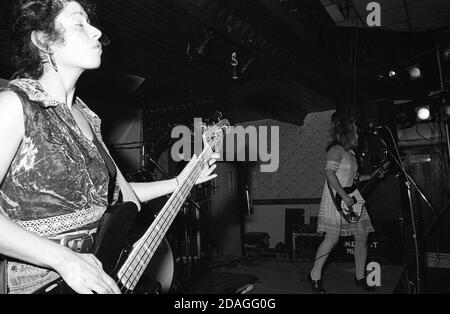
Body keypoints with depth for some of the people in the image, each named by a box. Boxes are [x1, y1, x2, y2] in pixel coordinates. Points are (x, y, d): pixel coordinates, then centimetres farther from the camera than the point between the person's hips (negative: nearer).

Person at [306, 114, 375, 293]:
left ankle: (360, 277, 22)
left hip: (352, 199, 9)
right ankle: (314, 276, 4)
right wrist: (344, 196, -25)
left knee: (362, 237, 8)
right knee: (332, 239, -10)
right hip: (336, 200, -9)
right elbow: (329, 173, -24)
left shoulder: (350, 152, 18)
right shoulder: (336, 150, -11)